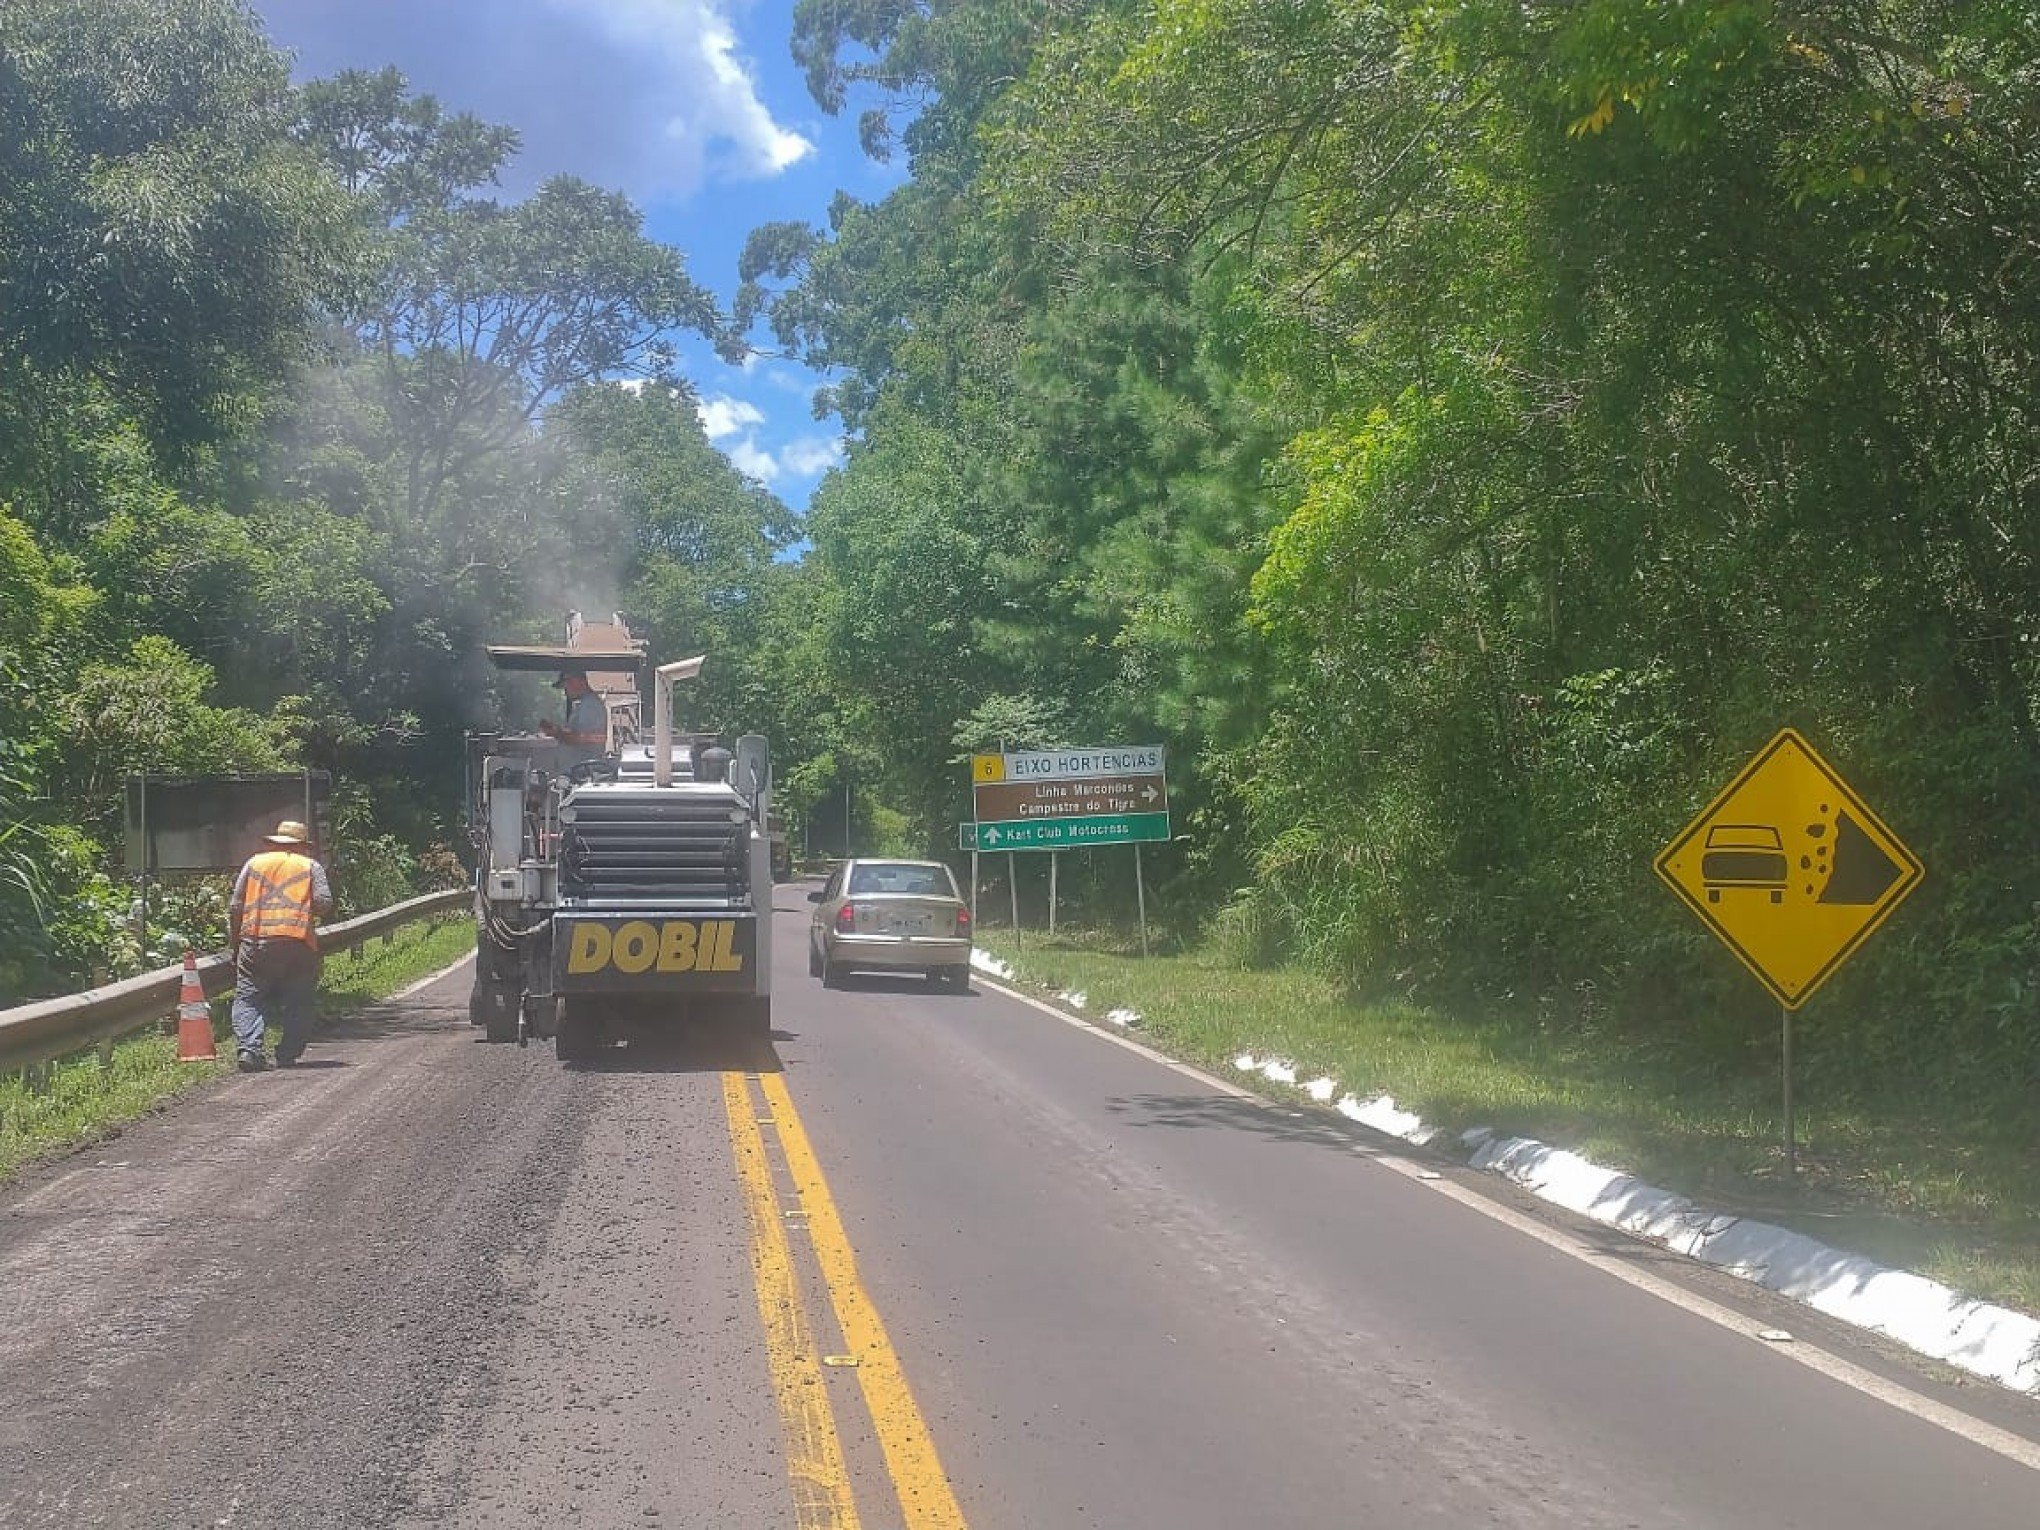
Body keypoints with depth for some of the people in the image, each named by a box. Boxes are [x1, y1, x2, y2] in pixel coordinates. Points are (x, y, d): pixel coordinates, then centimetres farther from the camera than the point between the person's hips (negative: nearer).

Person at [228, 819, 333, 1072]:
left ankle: (248, 1048, -15)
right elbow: (324, 902, -2)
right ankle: (288, 1055, 6)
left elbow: (235, 906, 10)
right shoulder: (311, 866, 10)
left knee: (248, 997, 3)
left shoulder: (254, 863, 15)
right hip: (298, 943, -1)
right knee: (297, 1002, 9)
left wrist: (234, 941, 18)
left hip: (255, 940, 1)